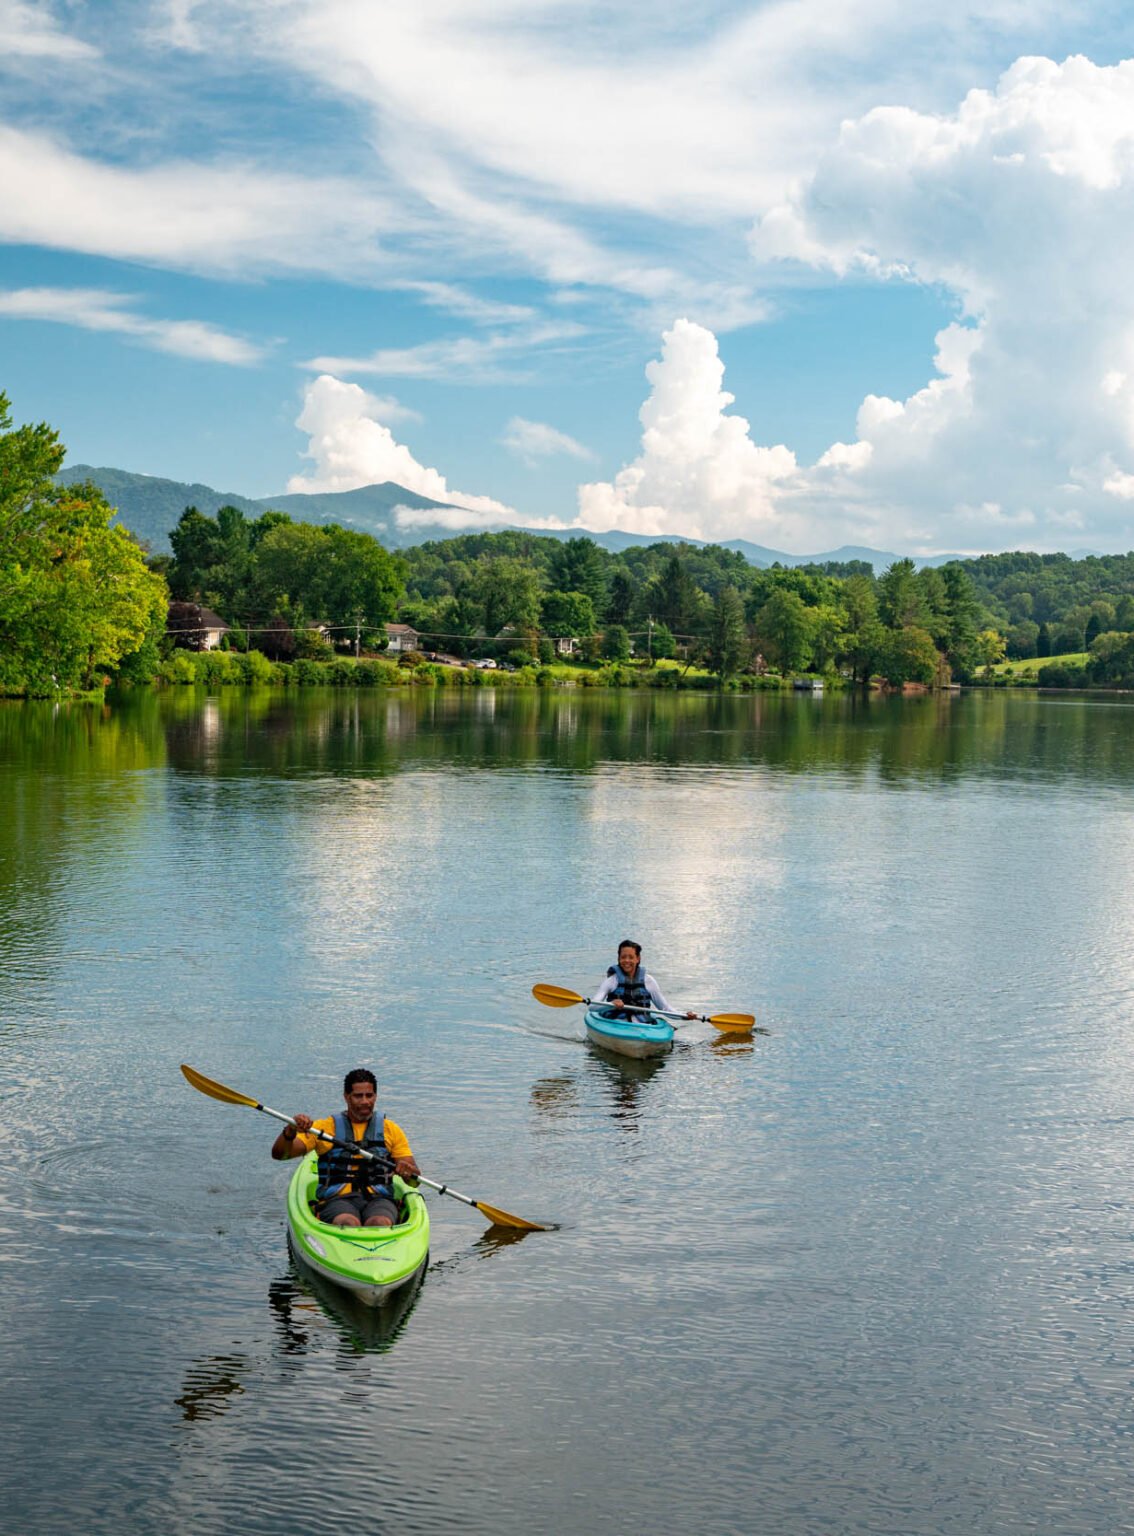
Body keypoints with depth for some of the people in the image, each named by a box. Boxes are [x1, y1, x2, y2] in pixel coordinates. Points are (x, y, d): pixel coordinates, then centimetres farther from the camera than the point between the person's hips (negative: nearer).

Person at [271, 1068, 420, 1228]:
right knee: (348, 1223, -37)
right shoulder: (325, 1127, 14)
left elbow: (415, 1179, 13)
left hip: (379, 1198, 1)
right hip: (336, 1199, -1)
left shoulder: (391, 1130, 18)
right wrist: (290, 1132, -17)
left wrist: (408, 1171, -13)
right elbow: (279, 1154, 5)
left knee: (380, 1224, -36)